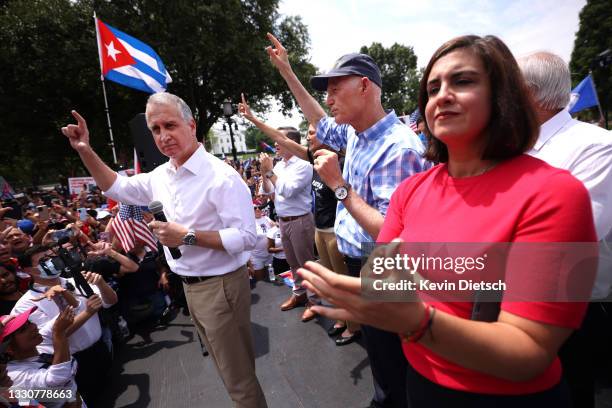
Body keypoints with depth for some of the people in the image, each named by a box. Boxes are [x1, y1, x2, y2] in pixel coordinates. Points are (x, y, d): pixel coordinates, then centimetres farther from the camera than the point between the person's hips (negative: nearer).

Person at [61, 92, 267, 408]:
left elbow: (247, 237, -24)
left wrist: (187, 237, -26)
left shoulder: (222, 177, -21)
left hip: (220, 286, -8)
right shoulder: (160, 176, 5)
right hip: (189, 286, 8)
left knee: (239, 377, 8)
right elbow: (117, 188, 20)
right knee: (228, 366, 26)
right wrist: (85, 150, 8)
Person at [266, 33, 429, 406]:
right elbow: (321, 123, 21)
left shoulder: (398, 148, -27)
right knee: (378, 356, 29)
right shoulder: (355, 134, 1)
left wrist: (339, 185, -27)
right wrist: (287, 72, 20)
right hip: (358, 265, 9)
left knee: (394, 370, 15)